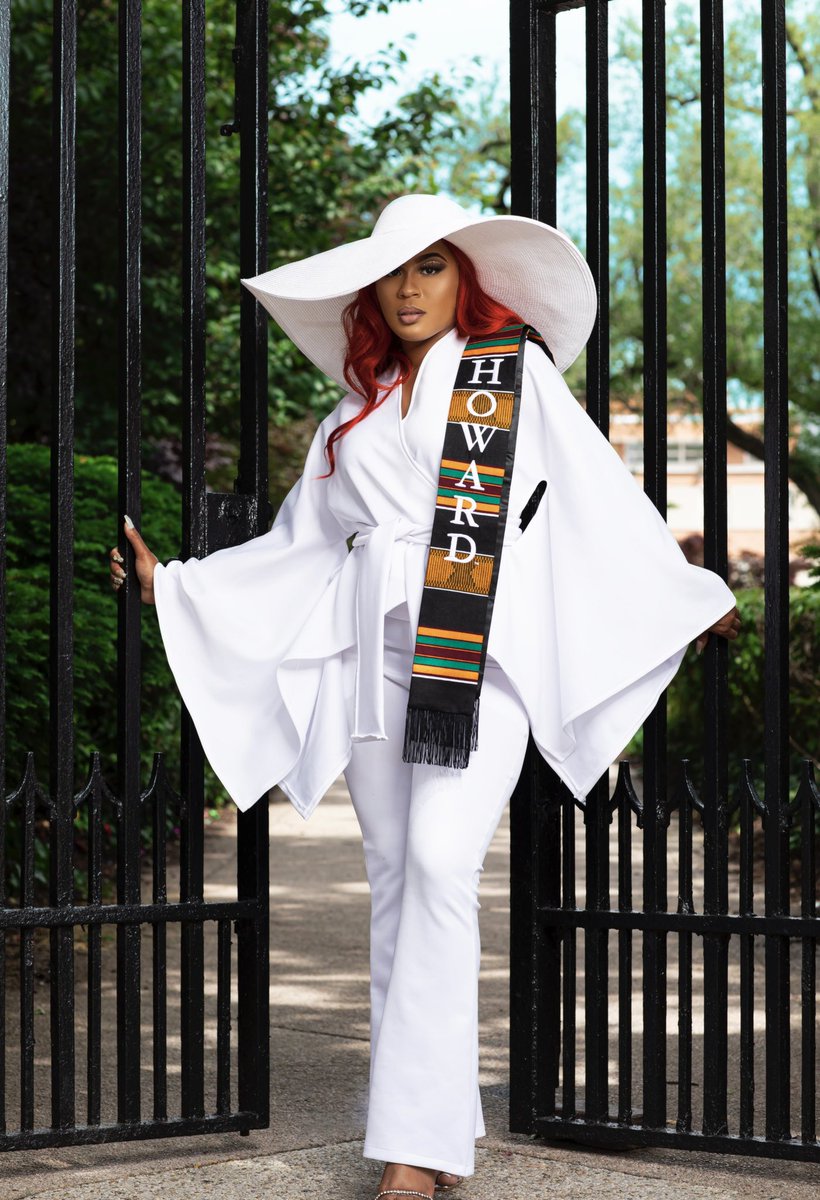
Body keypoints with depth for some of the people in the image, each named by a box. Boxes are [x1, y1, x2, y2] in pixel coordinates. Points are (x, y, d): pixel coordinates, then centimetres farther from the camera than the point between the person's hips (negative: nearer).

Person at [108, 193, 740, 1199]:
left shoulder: (515, 369, 9)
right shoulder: (356, 412, 21)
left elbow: (598, 494, 11)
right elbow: (303, 544, 26)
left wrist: (683, 598, 12)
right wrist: (171, 585, 24)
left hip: (479, 650, -5)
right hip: (376, 654, 5)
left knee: (439, 865, -18)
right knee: (394, 878, 2)